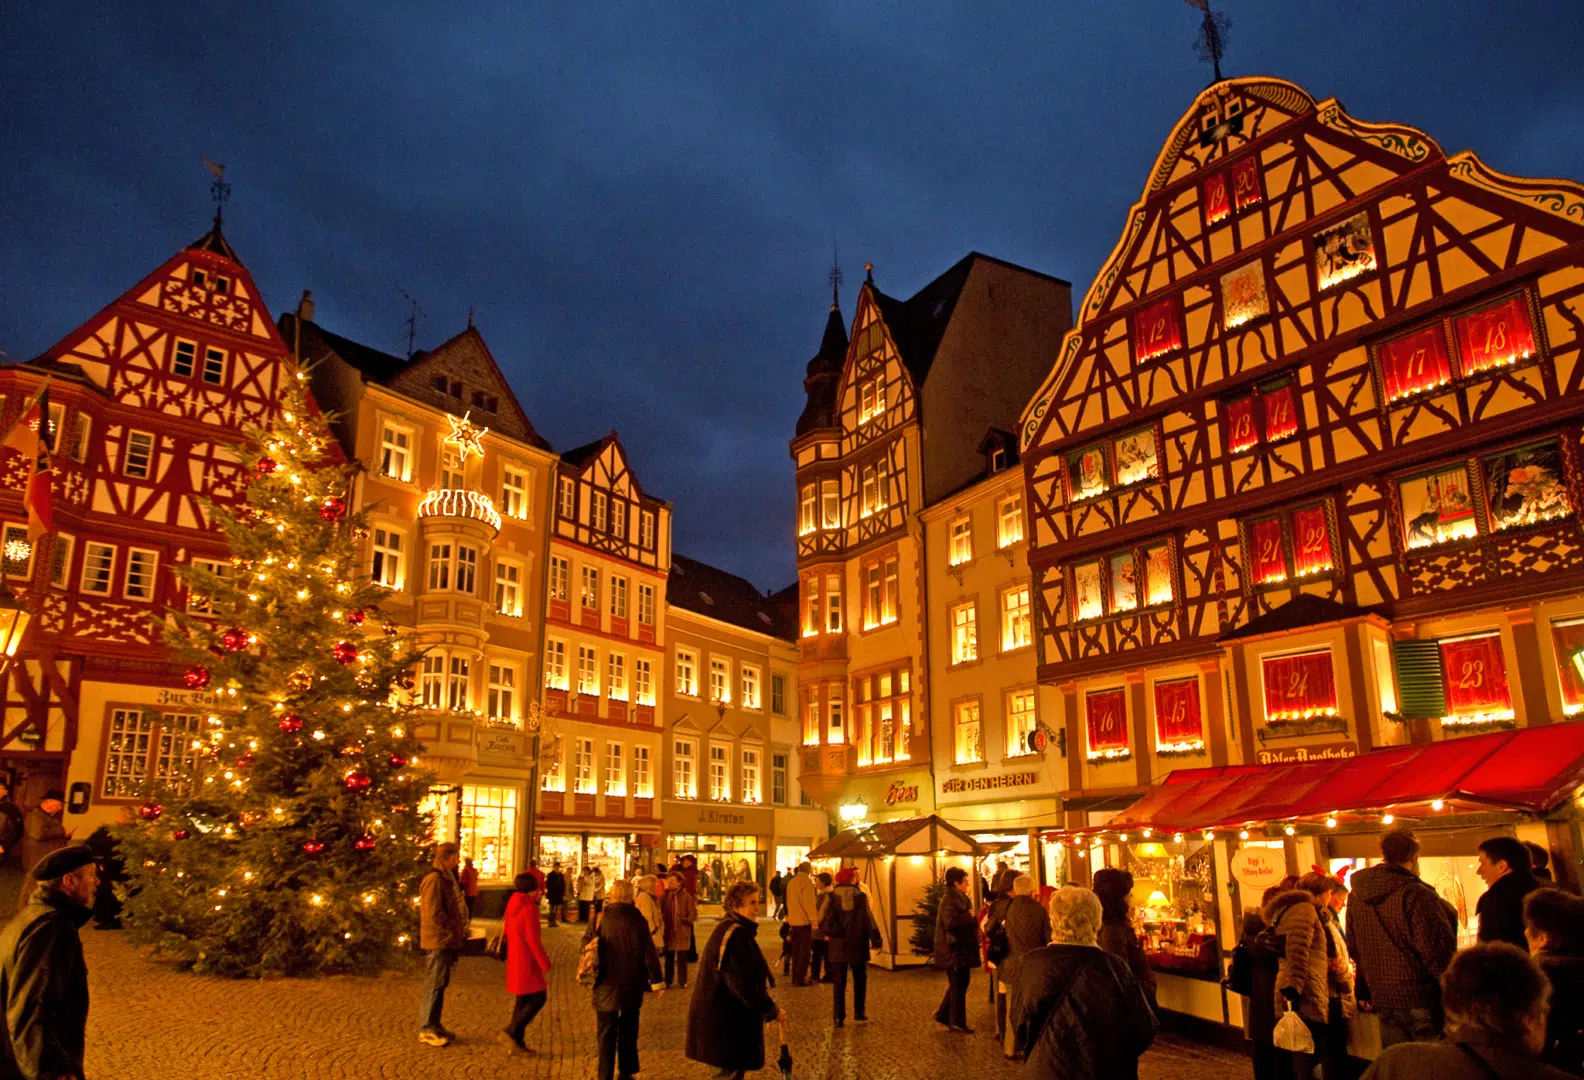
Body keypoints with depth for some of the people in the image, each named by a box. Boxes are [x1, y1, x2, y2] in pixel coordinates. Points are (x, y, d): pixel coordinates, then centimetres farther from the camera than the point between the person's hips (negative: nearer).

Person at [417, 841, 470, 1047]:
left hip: (448, 940, 9)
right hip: (439, 939, -9)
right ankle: (427, 1030, 5)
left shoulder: (448, 878, 15)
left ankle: (434, 1025, 24)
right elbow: (433, 914, -22)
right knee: (435, 983, -3)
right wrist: (454, 930, -16)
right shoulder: (434, 879, -17)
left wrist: (459, 933, 13)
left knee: (441, 983, 15)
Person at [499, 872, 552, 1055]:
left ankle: (516, 1042, 16)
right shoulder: (529, 908, -17)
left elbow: (506, 932, 18)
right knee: (538, 998, -3)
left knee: (524, 999, 14)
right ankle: (511, 1032, -6)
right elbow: (533, 939, -20)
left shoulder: (512, 905, 11)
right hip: (526, 962, -10)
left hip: (514, 959, 10)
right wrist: (545, 963, -15)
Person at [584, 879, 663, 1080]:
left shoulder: (600, 918, -8)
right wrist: (656, 981, -1)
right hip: (632, 985, 1)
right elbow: (649, 953, -8)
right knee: (628, 1031, 17)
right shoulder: (638, 920, -8)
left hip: (606, 984, -1)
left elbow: (586, 945, 0)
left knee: (606, 1034, 8)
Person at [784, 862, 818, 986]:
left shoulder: (791, 882, 13)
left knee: (796, 951, 15)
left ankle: (795, 977, 18)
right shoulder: (807, 882, -12)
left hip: (793, 921, 7)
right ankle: (800, 979, -2)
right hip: (804, 921, -7)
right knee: (805, 951, -1)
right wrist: (814, 920, -16)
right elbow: (809, 902, -18)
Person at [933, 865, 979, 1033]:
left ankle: (942, 1017, 23)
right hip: (955, 950, -10)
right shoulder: (950, 899, -17)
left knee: (958, 985, 15)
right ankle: (957, 1022, 11)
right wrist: (969, 916, -20)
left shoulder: (958, 898, 14)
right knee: (958, 986, 0)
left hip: (961, 949, 10)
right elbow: (950, 922, -30)